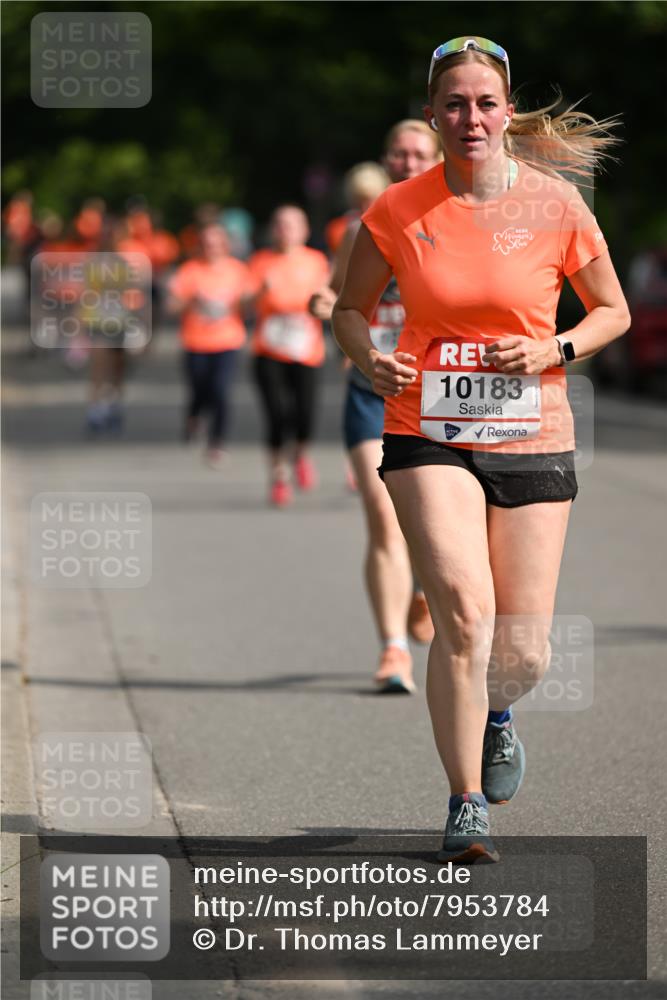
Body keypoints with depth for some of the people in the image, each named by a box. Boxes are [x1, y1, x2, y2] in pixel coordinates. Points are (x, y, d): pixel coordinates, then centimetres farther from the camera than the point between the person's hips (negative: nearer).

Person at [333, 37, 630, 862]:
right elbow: (351, 307, 12)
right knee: (463, 610, -21)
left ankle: (493, 715, 39)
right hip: (428, 437, -1)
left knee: (523, 652, 1)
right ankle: (466, 805, -8)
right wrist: (370, 360, -10)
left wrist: (551, 351, -10)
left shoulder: (555, 205, -3)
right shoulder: (397, 212, -2)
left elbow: (612, 311, 8)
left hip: (532, 443, 1)